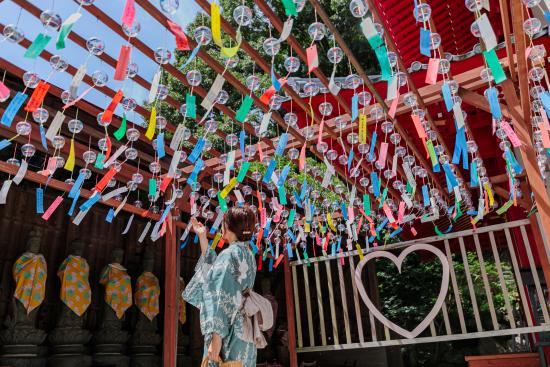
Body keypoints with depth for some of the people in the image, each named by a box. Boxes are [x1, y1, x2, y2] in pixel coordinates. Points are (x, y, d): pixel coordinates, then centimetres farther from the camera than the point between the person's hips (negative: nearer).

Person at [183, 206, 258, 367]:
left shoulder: (229, 254, -13)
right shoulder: (248, 255, 13)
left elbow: (223, 299, -20)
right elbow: (212, 269, 24)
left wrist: (216, 338, -22)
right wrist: (202, 237, 24)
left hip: (229, 335, -9)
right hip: (243, 333, 9)